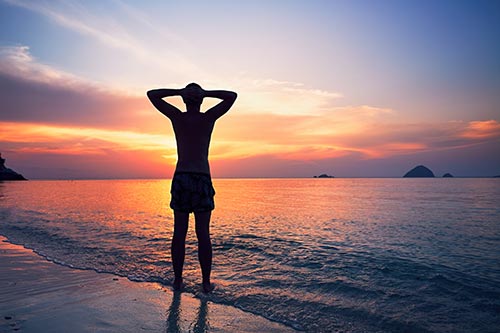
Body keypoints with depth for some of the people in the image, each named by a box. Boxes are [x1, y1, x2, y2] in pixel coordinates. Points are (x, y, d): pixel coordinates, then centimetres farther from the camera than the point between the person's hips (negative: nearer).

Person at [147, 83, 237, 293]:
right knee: (203, 234, 2)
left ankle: (178, 280, 12)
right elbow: (232, 96, 10)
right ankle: (206, 282, 8)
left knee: (179, 232, 6)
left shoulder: (177, 117, 4)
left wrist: (178, 91, 8)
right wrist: (205, 93, 4)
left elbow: (152, 94, 15)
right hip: (202, 180, -1)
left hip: (180, 179, 1)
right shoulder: (209, 117, 1)